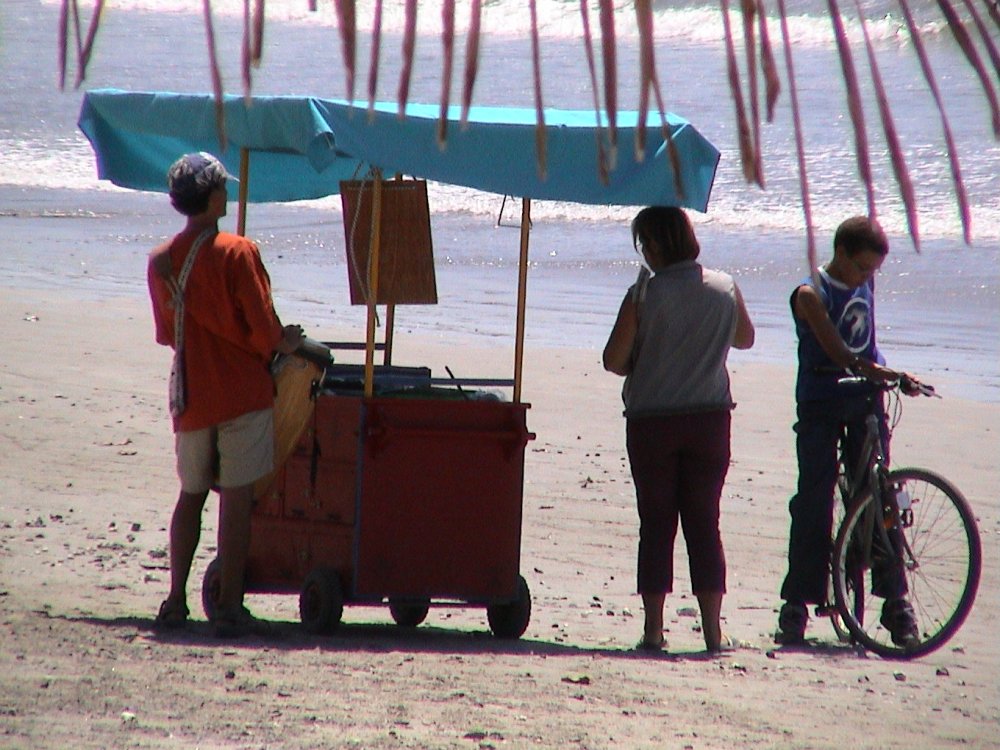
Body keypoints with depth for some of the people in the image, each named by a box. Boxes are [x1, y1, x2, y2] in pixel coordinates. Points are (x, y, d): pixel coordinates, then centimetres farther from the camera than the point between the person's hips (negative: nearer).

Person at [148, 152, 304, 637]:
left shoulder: (160, 261, 3)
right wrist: (285, 343, 8)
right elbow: (263, 328, -15)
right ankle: (229, 609, -3)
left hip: (189, 395, 5)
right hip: (242, 392, -5)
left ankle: (175, 602, 17)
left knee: (190, 496, 17)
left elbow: (167, 334, 11)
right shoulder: (237, 253, -12)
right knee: (236, 498, -2)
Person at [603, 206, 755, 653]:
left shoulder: (644, 295, -11)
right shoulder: (725, 289, 0)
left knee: (656, 525, 4)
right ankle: (712, 629, 1)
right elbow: (745, 339, 18)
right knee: (704, 524, 6)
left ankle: (653, 628, 2)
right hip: (710, 417, 2)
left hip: (651, 420, -2)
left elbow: (613, 360, -9)